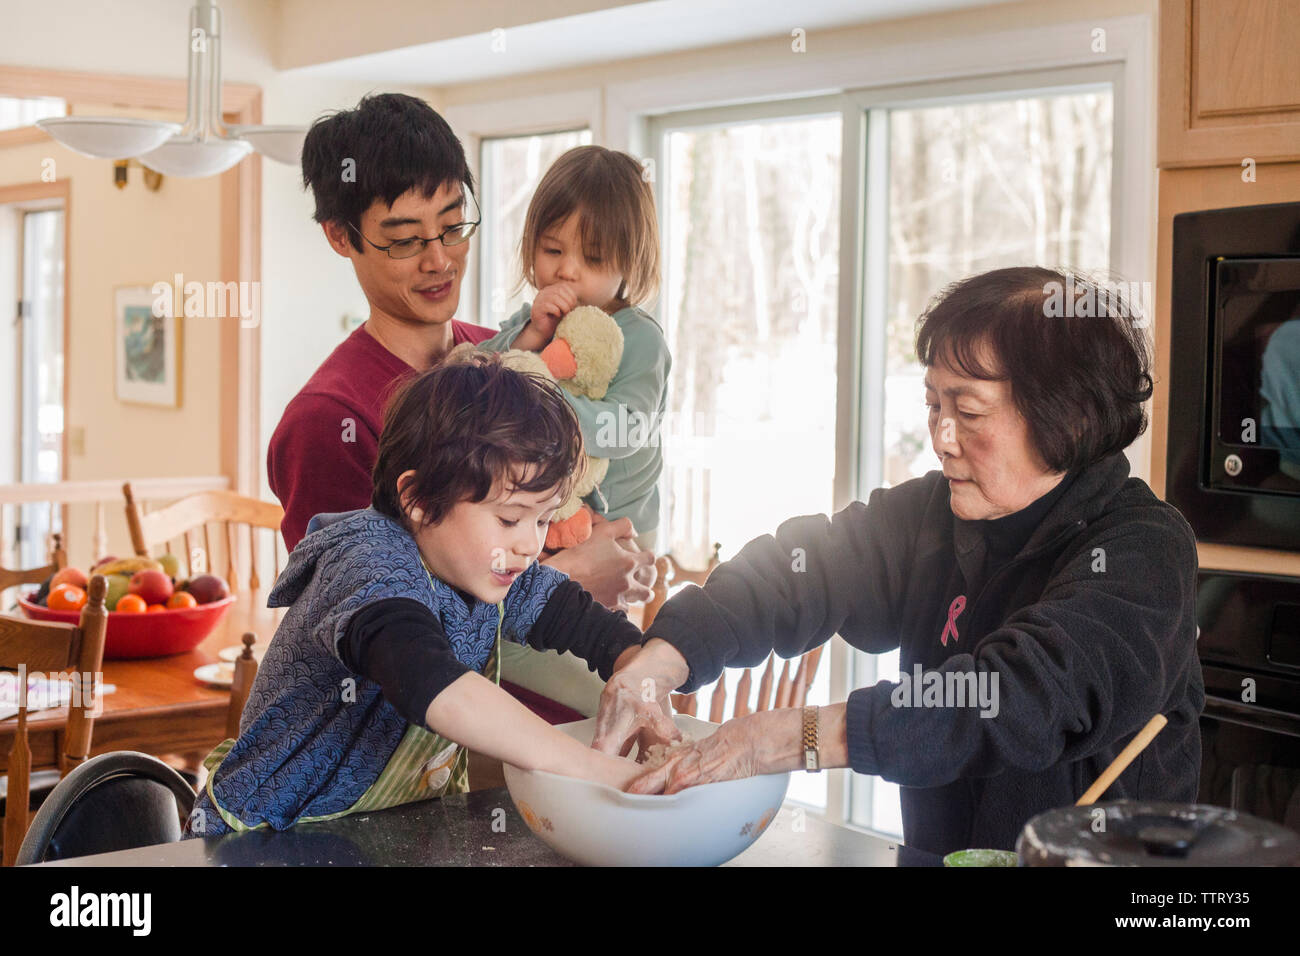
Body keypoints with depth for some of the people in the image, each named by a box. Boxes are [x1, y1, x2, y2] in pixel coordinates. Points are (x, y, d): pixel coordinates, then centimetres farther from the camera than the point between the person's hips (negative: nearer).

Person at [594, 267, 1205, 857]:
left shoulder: (1143, 550, -14)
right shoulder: (936, 512, 6)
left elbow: (1024, 697, -28)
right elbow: (806, 566, -6)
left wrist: (789, 739, -33)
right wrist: (655, 664, -24)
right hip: (935, 850, 4)